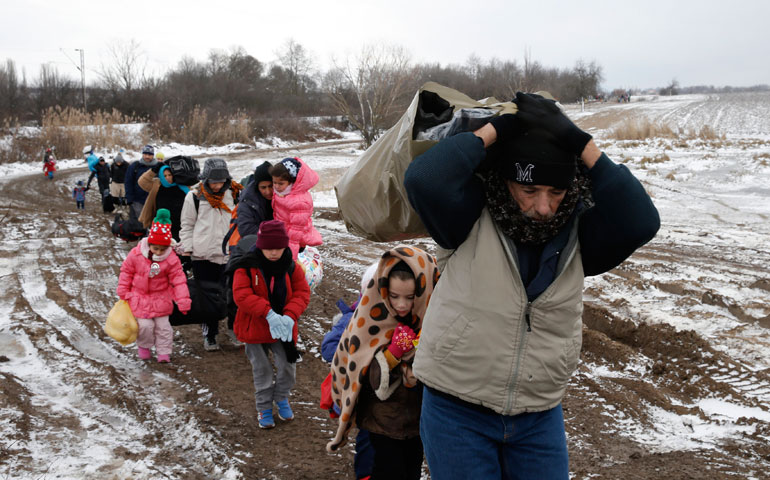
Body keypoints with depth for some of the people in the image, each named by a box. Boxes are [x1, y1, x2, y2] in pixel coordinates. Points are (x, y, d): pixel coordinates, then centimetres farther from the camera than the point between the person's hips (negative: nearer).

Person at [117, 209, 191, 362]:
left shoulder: (171, 259, -14)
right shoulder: (136, 254, -13)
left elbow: (179, 280, -11)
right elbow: (126, 272, 1)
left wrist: (183, 301, -17)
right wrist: (123, 292, 3)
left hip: (161, 299, 1)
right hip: (140, 298, -1)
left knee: (162, 326, 6)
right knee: (145, 325, -5)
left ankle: (164, 352, 21)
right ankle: (144, 346, 24)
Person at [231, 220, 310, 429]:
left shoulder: (291, 267, -5)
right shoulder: (247, 267, -14)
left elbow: (302, 292, -7)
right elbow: (241, 295, -22)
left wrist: (290, 315, -24)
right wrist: (268, 313, -31)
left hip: (283, 328, 2)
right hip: (255, 327, -2)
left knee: (287, 366, 3)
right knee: (262, 370, 9)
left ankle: (281, 398, 32)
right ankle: (264, 407, 29)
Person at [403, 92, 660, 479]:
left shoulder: (578, 230, -6)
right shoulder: (472, 217, -14)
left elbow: (640, 222, -23)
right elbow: (423, 179, -32)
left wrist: (580, 144, -24)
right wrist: (496, 129, -24)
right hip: (457, 411, -3)